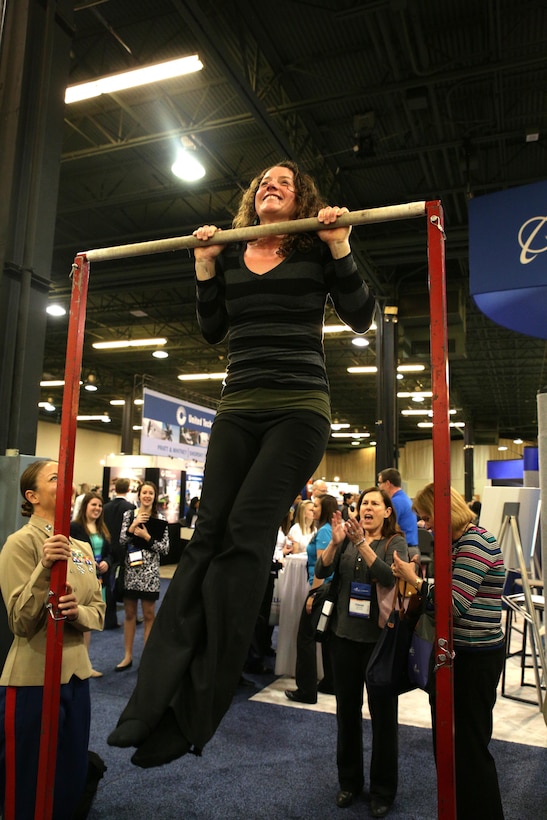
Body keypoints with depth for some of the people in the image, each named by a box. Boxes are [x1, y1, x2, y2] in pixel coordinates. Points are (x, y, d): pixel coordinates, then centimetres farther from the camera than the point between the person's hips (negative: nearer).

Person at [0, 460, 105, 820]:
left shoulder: (83, 548, 7)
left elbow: (99, 611, 7)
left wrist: (77, 612, -16)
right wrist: (45, 569, -31)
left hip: (76, 674, 6)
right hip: (33, 678, -6)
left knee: (72, 780, 18)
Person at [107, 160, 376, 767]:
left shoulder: (317, 250, 8)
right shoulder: (230, 256, 18)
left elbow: (361, 317, 1)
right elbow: (212, 330, 18)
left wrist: (340, 247, -6)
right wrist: (204, 265, 10)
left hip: (299, 408, -4)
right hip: (239, 407, 4)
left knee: (246, 530, -16)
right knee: (210, 530, -6)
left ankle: (191, 714, -9)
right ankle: (152, 699, -5)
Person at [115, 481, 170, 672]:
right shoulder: (128, 515, 2)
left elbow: (165, 548, -4)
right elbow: (121, 541, -3)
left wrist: (147, 537, -14)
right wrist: (132, 527, -18)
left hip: (149, 572, -1)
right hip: (130, 569, 2)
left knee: (149, 615, 7)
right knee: (129, 613, 11)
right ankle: (128, 656, 23)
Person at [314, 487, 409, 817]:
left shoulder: (396, 542, -5)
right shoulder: (347, 539, 4)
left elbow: (389, 577, -23)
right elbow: (321, 571, -6)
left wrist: (361, 543, -31)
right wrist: (335, 541, -22)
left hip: (380, 637, -3)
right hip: (345, 633, 3)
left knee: (383, 713, 9)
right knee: (347, 710, 15)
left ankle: (383, 790, 28)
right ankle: (350, 780, 34)